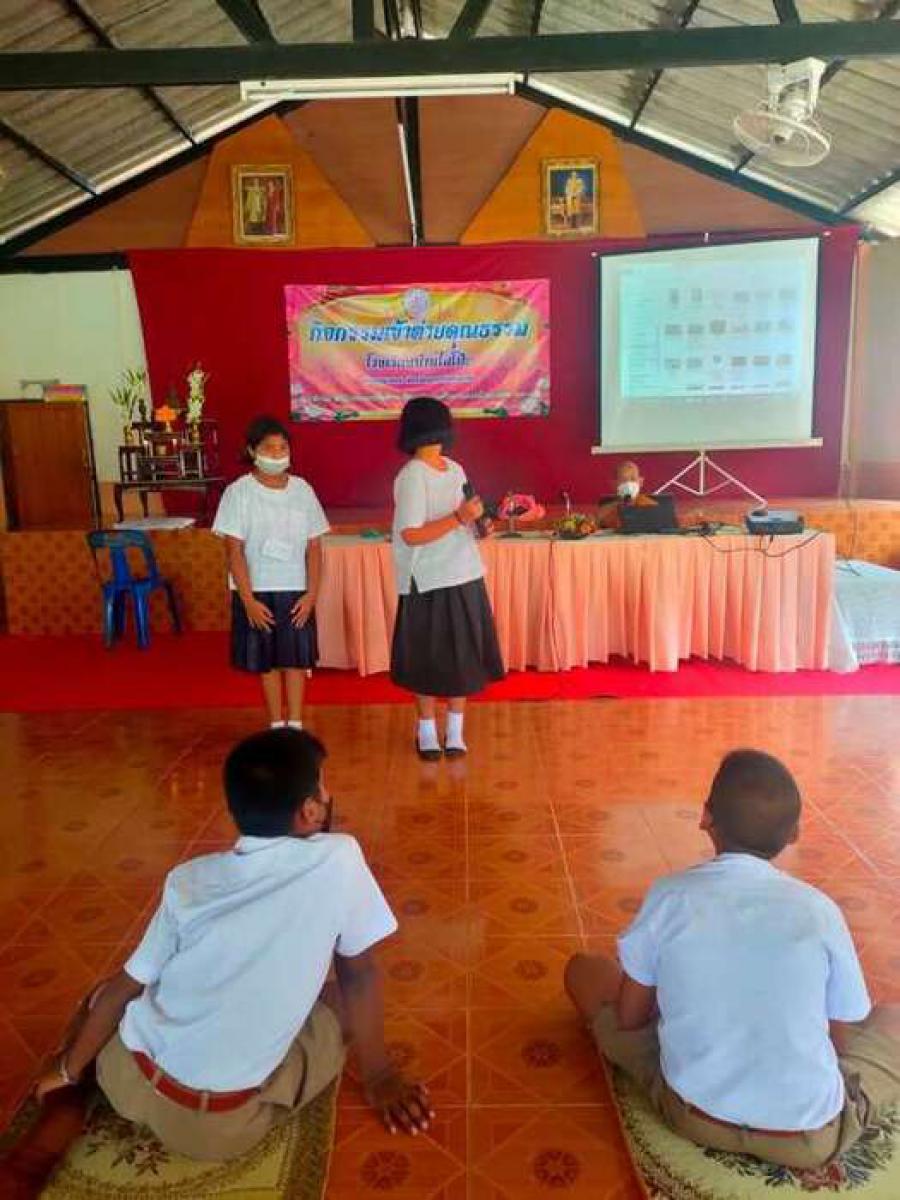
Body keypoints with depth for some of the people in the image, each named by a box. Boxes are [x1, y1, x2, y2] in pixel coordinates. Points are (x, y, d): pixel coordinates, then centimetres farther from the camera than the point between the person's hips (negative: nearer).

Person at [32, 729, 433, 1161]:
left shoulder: (189, 879, -1)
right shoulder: (339, 858, -10)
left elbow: (123, 988, 8)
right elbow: (360, 974, 0)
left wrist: (67, 1071, 24)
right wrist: (378, 1076, 13)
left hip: (128, 1083, 5)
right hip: (223, 1126, -5)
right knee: (343, 999, 18)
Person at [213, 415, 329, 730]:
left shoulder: (302, 490, 0)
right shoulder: (239, 492, -8)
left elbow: (313, 546, 1)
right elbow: (234, 550, -9)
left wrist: (311, 593, -7)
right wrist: (248, 600, -14)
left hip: (296, 591, 2)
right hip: (258, 592, -2)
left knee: (296, 659, 8)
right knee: (267, 662, 9)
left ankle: (296, 726, 21)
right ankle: (277, 727, 23)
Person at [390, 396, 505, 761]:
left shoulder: (455, 469, 10)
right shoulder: (412, 476, -12)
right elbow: (410, 535, -19)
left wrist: (478, 523, -2)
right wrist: (459, 518, -24)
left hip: (465, 578, 7)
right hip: (428, 583, -6)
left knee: (462, 657, 10)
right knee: (427, 660, 6)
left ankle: (455, 730, 24)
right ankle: (427, 730, 23)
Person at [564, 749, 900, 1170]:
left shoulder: (670, 896, -11)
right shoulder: (820, 911, -9)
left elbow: (629, 1017, 0)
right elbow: (841, 1040, 4)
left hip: (692, 1112, 0)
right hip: (811, 1136, 1)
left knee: (581, 969, 17)